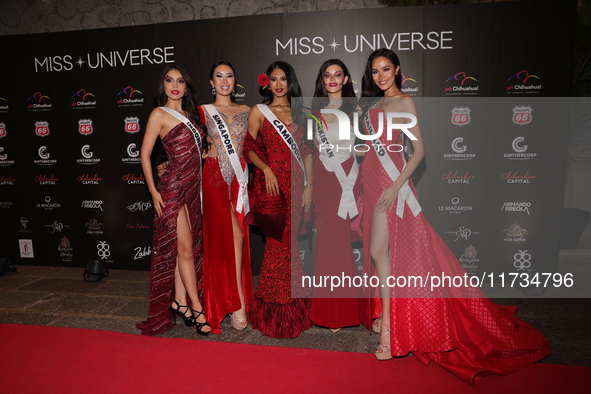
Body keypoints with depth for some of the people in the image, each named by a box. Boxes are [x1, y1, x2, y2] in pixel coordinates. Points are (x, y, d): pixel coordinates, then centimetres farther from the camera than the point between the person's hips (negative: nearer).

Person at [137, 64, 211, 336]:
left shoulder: (189, 114, 15)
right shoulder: (159, 114, -5)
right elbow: (145, 155, -6)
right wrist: (154, 192, -11)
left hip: (193, 186, 7)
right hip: (173, 188, -7)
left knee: (185, 247, 10)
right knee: (185, 248, -4)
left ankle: (179, 301, 20)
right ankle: (196, 308, 4)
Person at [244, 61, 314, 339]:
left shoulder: (299, 112, 15)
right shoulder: (259, 112, 6)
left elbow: (306, 151, 11)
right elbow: (250, 149, 2)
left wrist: (309, 186, 3)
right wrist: (267, 170, -15)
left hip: (296, 186, 3)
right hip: (271, 186, -3)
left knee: (289, 245, 6)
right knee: (279, 245, -3)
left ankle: (292, 307, 23)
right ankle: (275, 312, 14)